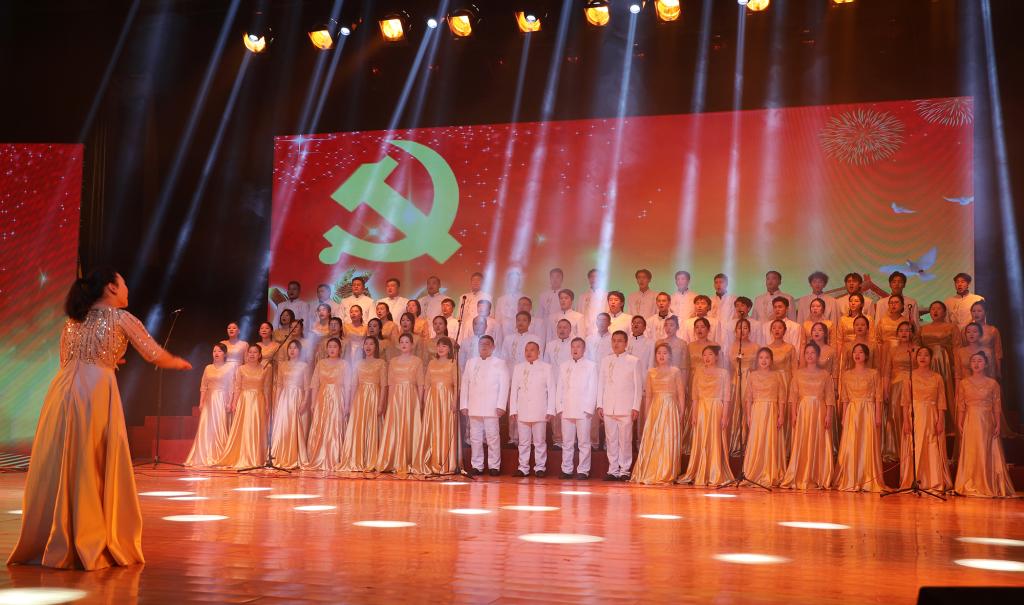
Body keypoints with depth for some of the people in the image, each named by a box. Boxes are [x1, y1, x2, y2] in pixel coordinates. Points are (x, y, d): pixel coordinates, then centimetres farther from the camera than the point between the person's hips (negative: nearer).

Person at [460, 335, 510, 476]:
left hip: (491, 408, -3)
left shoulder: (500, 364, 4)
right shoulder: (471, 363, 14)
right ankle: (477, 466, 11)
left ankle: (494, 466, 1)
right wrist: (464, 404, 5)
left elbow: (504, 386, -2)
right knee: (475, 437, 5)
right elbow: (465, 384, 12)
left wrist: (501, 405, -11)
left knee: (492, 436, -4)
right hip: (474, 407, 4)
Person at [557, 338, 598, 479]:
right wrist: (559, 407, 4)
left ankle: (583, 471, 2)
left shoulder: (591, 366, 5)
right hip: (566, 410, 3)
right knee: (567, 442, 4)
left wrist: (589, 409, -7)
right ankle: (566, 470, 9)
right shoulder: (564, 366, 14)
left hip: (584, 410, -3)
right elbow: (559, 387, 13)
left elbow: (593, 389, 0)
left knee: (584, 442, -2)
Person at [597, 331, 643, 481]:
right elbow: (601, 384, 12)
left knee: (625, 440, -3)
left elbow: (638, 386, 1)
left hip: (626, 408, -3)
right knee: (611, 440, 4)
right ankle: (613, 470, 11)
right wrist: (599, 405, 6)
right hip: (608, 407, 3)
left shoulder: (633, 361, 2)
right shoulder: (605, 361, 12)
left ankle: (624, 470, 5)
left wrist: (636, 407, -5)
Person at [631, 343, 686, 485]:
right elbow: (648, 395, 10)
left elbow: (681, 394, 1)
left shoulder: (675, 371, 2)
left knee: (668, 441, -2)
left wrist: (681, 414, -3)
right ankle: (650, 474, 5)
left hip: (670, 409, -2)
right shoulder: (651, 372, 8)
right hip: (655, 409, 2)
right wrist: (648, 413, 5)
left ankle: (666, 475, 4)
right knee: (652, 441, -1)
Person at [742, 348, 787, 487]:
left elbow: (782, 397, 3)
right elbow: (748, 397, 5)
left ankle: (771, 476, 7)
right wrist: (748, 415, -2)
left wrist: (781, 415, -4)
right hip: (756, 412, 0)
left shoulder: (777, 375, 5)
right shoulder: (752, 375, 6)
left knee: (771, 442, 0)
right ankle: (754, 475, 6)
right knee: (755, 442, -2)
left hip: (772, 412, 0)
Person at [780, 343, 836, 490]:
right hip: (802, 411, 0)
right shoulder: (798, 374, 7)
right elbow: (793, 396, 2)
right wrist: (793, 414, -7)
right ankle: (801, 479, 2)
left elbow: (829, 397, 1)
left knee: (819, 444, 0)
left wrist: (828, 415, -8)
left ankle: (819, 479, 6)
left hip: (819, 412, 0)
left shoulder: (825, 375, 6)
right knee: (802, 445, -2)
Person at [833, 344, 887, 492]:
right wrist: (843, 417, 1)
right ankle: (850, 482, 4)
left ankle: (868, 481, 5)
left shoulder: (874, 373, 3)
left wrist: (878, 416, -7)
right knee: (850, 446, -2)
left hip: (868, 412, -2)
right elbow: (844, 398, 8)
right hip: (852, 412, 2)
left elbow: (878, 397, 0)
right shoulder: (847, 375, 9)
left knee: (868, 446, -2)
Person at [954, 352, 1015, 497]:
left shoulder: (992, 384, 4)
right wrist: (960, 424, -4)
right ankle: (971, 486, 4)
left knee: (988, 453, 1)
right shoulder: (964, 383, 5)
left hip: (987, 422, 0)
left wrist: (997, 425, -4)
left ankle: (988, 485, 9)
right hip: (970, 422, 0)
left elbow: (997, 407, 3)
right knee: (971, 454, 0)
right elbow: (961, 406, 3)